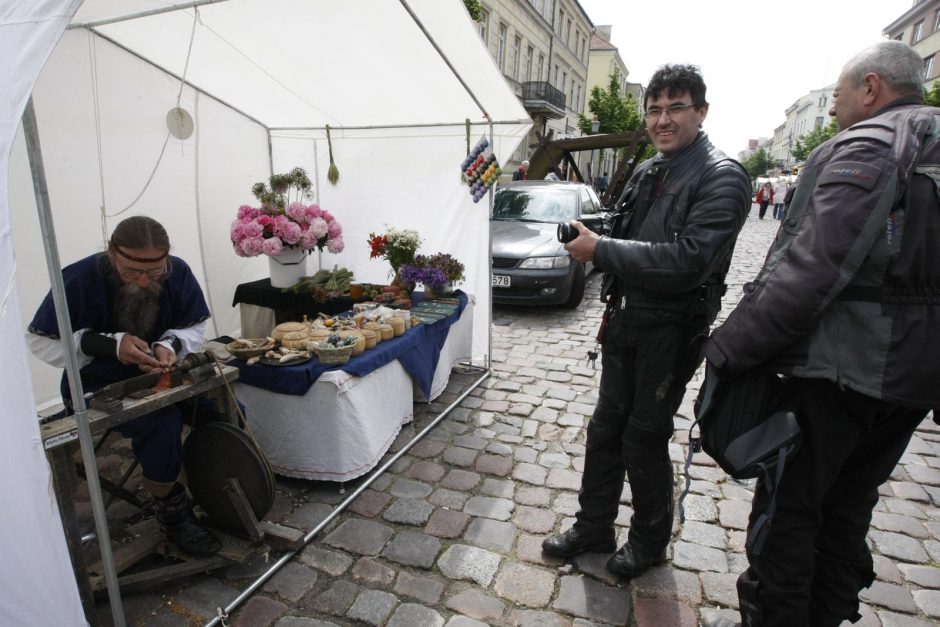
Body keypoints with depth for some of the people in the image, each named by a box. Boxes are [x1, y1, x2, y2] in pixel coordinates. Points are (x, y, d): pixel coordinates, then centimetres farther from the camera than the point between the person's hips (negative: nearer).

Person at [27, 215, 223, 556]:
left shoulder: (178, 272, -11)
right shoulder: (79, 280, -21)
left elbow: (194, 326, 0)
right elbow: (39, 340, -11)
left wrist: (169, 345, -23)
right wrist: (110, 345, -25)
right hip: (97, 387, -4)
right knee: (161, 422, -32)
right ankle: (174, 512, -8)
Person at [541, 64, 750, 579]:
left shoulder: (722, 177, -12)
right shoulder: (646, 172, 12)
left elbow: (690, 259, -25)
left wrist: (600, 250, -24)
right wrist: (593, 243, -1)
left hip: (672, 329, -7)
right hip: (625, 319, 7)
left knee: (644, 440, 5)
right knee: (605, 429, 14)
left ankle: (649, 542, 31)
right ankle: (594, 527, 33)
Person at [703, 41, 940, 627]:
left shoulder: (864, 149, -14)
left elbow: (809, 271, -27)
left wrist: (728, 348, -22)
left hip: (839, 365, -9)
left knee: (789, 506, 6)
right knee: (850, 504, 22)